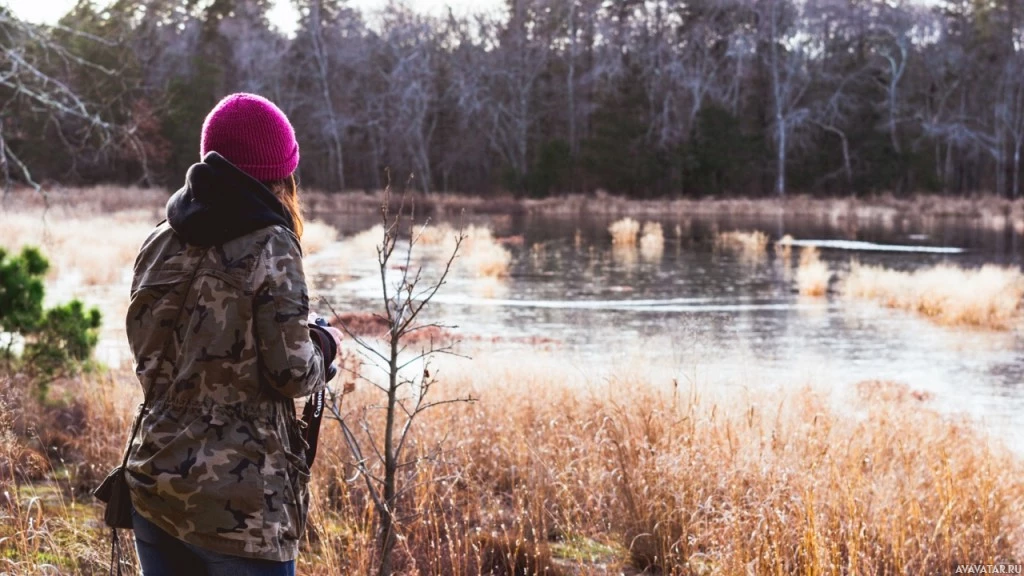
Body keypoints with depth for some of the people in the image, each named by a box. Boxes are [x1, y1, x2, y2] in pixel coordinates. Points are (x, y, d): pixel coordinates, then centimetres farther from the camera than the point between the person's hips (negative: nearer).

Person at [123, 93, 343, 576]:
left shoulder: (160, 243, 7)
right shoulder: (268, 247, -12)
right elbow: (292, 373, -13)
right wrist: (325, 345, 9)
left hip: (153, 479, 6)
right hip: (237, 499, -6)